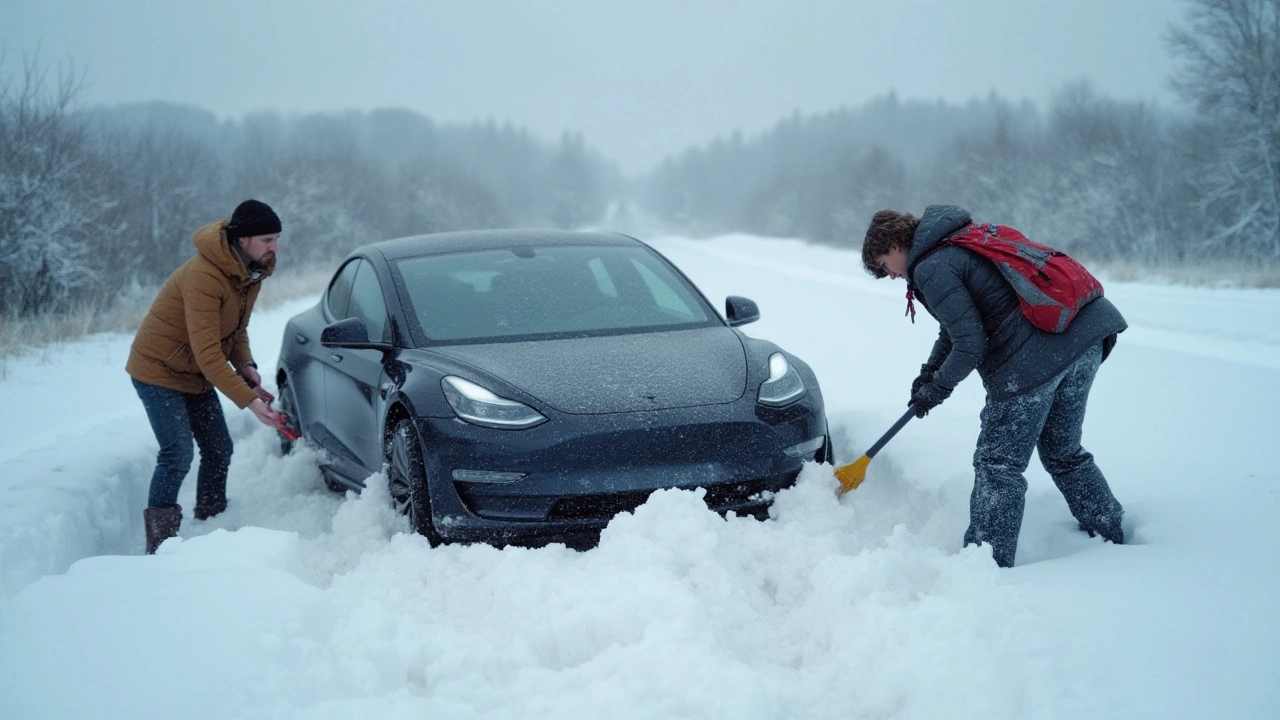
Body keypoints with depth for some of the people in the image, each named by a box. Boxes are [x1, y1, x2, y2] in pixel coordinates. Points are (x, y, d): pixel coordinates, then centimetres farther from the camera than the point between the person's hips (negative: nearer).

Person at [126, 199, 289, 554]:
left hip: (196, 375, 9)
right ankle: (158, 548, -10)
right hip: (159, 370, -9)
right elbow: (208, 355, -35)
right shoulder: (203, 275, -32)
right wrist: (249, 401, -39)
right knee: (178, 455, -17)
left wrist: (246, 365, -8)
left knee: (219, 450, 9)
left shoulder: (252, 270, -4)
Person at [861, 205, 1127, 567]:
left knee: (998, 464, -1)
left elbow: (971, 345, -10)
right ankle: (1115, 540, 32)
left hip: (1036, 355, -9)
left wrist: (938, 388, 5)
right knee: (1064, 452, 23)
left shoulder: (931, 268, -7)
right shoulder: (959, 241, 22)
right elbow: (958, 324, 30)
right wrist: (929, 372, 24)